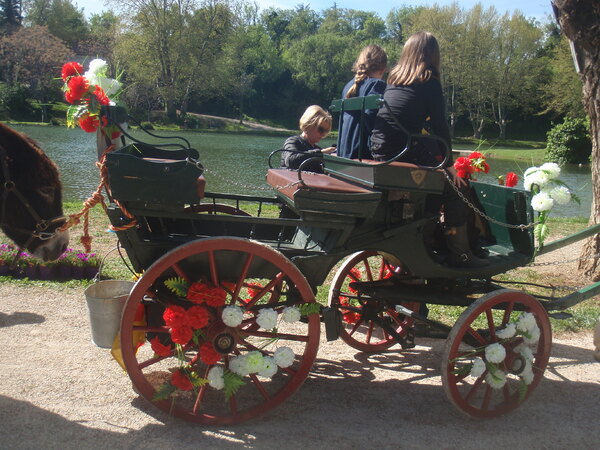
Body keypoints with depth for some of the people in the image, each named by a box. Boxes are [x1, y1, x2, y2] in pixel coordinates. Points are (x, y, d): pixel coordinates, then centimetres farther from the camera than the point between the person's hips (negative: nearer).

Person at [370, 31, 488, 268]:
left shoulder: (394, 79, 17)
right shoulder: (428, 82, -3)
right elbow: (440, 127, -5)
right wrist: (449, 165, 2)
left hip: (378, 151, 8)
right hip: (404, 154, -8)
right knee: (457, 188, 4)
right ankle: (459, 253, 5)